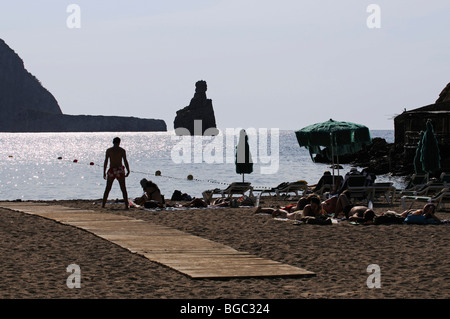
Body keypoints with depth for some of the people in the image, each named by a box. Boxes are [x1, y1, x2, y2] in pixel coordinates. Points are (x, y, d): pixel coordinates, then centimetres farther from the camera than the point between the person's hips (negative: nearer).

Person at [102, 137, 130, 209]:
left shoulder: (108, 150, 0)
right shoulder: (122, 150, -1)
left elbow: (106, 162, -2)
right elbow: (125, 161, -4)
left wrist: (104, 172, 3)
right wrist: (128, 171, 5)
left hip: (111, 171, 1)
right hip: (120, 171, -1)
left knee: (107, 189, 9)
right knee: (123, 189, 5)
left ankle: (103, 205, 7)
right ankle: (126, 205, 1)